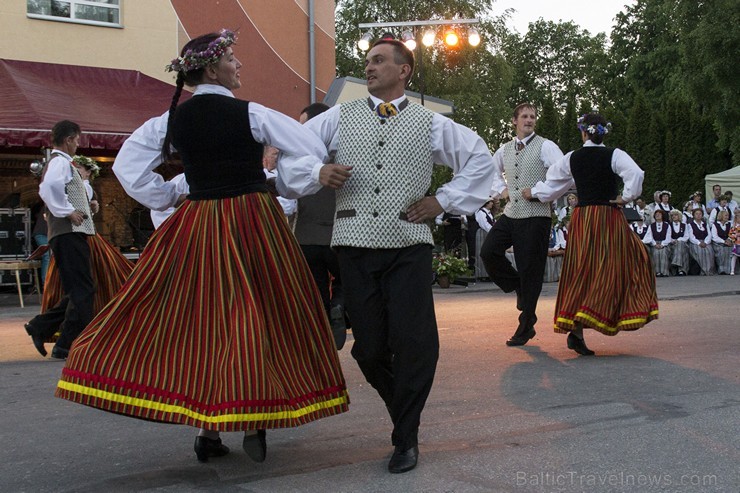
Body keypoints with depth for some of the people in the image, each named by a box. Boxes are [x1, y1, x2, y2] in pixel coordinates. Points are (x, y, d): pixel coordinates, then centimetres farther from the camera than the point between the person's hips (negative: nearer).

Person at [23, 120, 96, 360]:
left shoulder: (58, 162, 24)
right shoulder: (61, 162, -7)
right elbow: (51, 185, -29)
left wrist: (86, 207, 17)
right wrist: (68, 211, -20)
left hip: (68, 235, 10)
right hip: (70, 234, -10)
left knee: (79, 291, 13)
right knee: (83, 290, -9)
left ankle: (40, 327, 16)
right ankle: (67, 345, -7)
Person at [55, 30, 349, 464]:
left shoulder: (172, 120, 3)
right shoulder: (251, 114, -7)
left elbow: (129, 166, 7)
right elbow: (314, 151, -6)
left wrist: (169, 199, 11)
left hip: (196, 227, 4)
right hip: (253, 223, -4)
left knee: (200, 320, 10)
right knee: (253, 319, 4)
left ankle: (208, 431, 11)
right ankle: (252, 425, 6)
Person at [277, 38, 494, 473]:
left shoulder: (430, 123, 12)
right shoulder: (340, 117, 14)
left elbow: (480, 159, 17)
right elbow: (289, 155, 13)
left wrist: (444, 200, 7)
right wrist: (317, 173, -7)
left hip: (409, 245, -1)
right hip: (355, 243, 1)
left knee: (413, 343, -7)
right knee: (369, 346, 2)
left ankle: (406, 438, 10)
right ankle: (405, 414, 29)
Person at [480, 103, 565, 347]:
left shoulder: (545, 146, -3)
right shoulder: (504, 150, 13)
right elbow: (491, 171, 30)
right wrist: (501, 190, 13)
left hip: (535, 216, -5)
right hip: (511, 214, 5)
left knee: (530, 271, 0)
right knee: (488, 251, -11)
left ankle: (525, 328, 10)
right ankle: (519, 289, 15)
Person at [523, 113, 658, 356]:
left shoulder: (572, 158, 5)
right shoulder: (614, 155, -5)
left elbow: (553, 183, 17)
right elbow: (636, 174, -20)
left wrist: (533, 192, 35)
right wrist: (626, 197, -6)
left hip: (581, 218, 4)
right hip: (608, 217, -4)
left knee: (582, 271, 9)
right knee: (608, 271, 1)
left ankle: (574, 327, 4)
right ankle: (578, 329, -9)